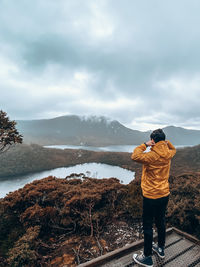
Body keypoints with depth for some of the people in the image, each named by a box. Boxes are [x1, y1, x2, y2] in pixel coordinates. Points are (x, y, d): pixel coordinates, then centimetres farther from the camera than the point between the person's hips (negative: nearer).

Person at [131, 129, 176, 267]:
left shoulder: (152, 156, -25)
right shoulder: (169, 154, -3)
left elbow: (135, 156, -28)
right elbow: (173, 149, 20)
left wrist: (145, 145, -17)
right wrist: (165, 142, 5)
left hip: (151, 196, -7)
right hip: (165, 194, 7)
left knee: (148, 226, 8)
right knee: (161, 222, 24)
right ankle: (161, 248, 43)